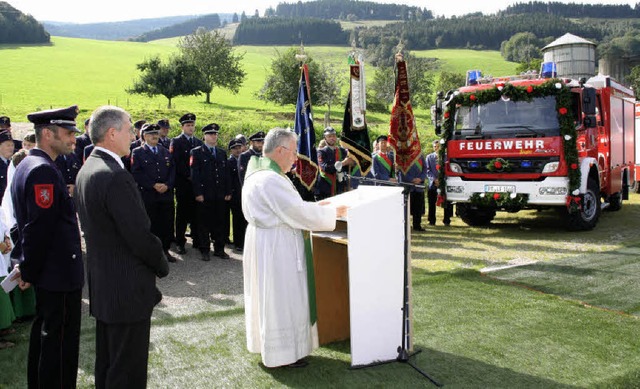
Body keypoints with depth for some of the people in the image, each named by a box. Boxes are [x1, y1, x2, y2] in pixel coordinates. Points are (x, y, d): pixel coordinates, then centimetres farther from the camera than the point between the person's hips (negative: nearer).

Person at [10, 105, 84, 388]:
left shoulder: (27, 165, 11)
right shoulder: (44, 171, -21)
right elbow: (38, 229, -25)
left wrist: (27, 267, 19)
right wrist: (29, 272, -15)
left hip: (47, 272, 10)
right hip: (59, 274, -10)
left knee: (44, 331, 22)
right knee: (60, 340, 0)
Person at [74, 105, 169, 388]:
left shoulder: (86, 170, 8)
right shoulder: (116, 177, -23)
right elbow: (141, 236, -22)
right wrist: (163, 266, -4)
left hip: (101, 285, 10)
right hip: (128, 290, -10)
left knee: (107, 364, 22)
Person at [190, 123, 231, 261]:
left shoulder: (222, 152, 16)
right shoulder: (197, 152, 0)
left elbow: (226, 174, 14)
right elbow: (194, 174, -6)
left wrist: (228, 192, 7)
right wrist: (198, 193, -13)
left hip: (220, 195, 4)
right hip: (204, 195, -4)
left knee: (219, 222, 8)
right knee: (204, 223, 3)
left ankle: (219, 249, 18)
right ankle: (204, 250, 11)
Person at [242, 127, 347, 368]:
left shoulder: (258, 174, 9)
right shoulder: (271, 180, -25)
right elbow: (300, 212, -23)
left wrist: (313, 206, 11)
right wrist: (333, 211, -11)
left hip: (266, 241, 11)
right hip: (275, 247, -11)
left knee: (271, 297, 20)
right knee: (282, 297, 2)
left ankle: (272, 345, 34)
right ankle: (282, 354, 15)